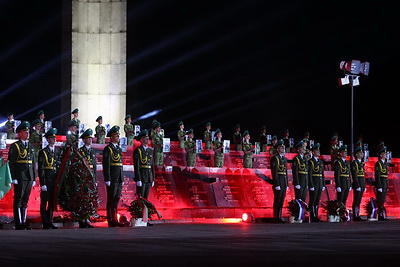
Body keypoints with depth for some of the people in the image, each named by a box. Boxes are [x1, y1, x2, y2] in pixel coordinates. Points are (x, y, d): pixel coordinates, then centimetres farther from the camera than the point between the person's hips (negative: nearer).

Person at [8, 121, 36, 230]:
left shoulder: (30, 146, 17)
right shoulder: (15, 146, -2)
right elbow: (11, 163, -7)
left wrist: (34, 178, 13)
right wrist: (14, 178, -14)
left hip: (29, 178, 6)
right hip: (20, 178, -6)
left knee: (25, 201, 9)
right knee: (18, 201, -3)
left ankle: (23, 222, 13)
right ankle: (18, 224, -3)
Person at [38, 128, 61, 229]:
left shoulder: (58, 151, 12)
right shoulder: (43, 152, -4)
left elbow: (61, 166, 13)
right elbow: (41, 169, -7)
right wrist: (42, 183, -13)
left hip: (56, 180, 5)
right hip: (47, 181, -5)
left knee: (52, 202, 10)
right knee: (44, 202, 0)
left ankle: (50, 222, 17)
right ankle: (45, 223, 3)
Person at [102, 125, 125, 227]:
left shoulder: (119, 149, 18)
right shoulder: (107, 149, -6)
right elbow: (106, 165, -12)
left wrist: (122, 179, 16)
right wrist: (107, 180, -17)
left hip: (119, 179, 8)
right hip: (112, 179, -7)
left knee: (117, 199, 9)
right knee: (111, 199, -4)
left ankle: (114, 220, 14)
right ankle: (110, 221, -1)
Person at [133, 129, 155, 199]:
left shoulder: (150, 150, 14)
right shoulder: (137, 151, -6)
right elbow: (136, 166, -12)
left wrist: (153, 179, 12)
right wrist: (138, 180, -18)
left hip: (149, 177, 6)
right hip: (141, 176, -6)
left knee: (146, 197, 8)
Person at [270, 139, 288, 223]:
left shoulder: (284, 159, 17)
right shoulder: (274, 158, -8)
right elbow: (274, 172, -14)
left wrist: (286, 184, 14)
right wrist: (277, 185, -19)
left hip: (284, 183, 8)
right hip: (278, 181, -8)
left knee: (281, 200, 8)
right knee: (277, 200, -4)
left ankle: (279, 217, 12)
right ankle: (276, 218, 0)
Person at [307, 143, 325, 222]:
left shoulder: (320, 161, 16)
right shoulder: (310, 162, -7)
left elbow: (322, 174, 17)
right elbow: (309, 174, -12)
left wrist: (323, 185, 12)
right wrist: (311, 186, -17)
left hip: (320, 184, 7)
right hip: (313, 183, -7)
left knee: (317, 201, 9)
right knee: (312, 201, -4)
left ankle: (316, 216, 13)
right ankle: (313, 217, -2)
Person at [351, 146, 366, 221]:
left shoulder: (361, 163, 18)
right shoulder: (354, 163, -9)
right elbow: (354, 175, -16)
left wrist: (364, 186, 15)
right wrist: (357, 186, -20)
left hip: (362, 184, 9)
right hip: (357, 183, -9)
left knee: (359, 201, 8)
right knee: (356, 201, -7)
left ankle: (357, 216, 10)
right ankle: (355, 216, -6)